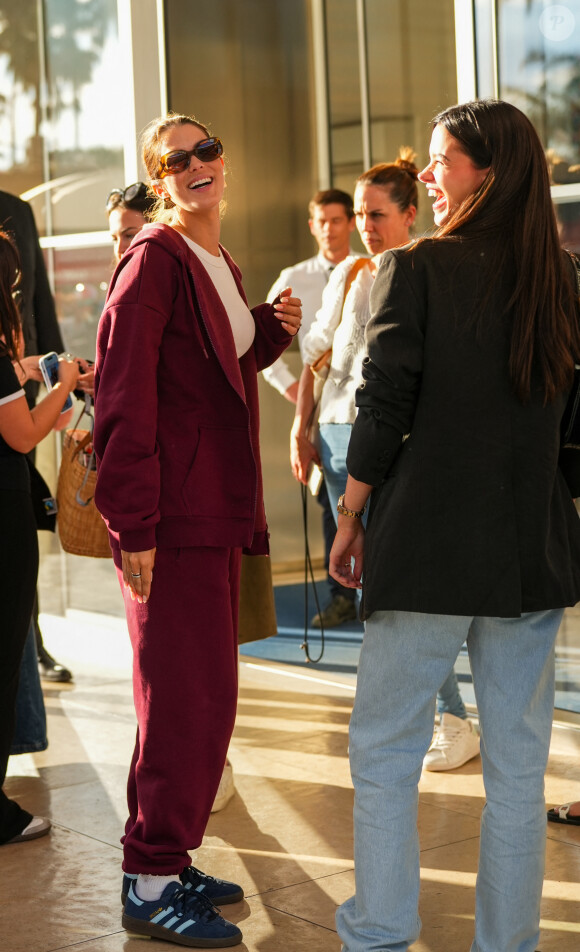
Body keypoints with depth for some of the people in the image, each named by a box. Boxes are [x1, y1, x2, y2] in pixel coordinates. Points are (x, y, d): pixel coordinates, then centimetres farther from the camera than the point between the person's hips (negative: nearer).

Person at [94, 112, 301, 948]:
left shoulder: (224, 270, 17)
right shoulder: (155, 260, -11)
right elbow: (124, 398, -17)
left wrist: (273, 331, 7)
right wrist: (133, 525, -21)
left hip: (217, 517, 9)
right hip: (174, 520, -9)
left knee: (194, 695, 14)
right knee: (194, 698, -6)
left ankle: (163, 858, 26)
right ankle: (151, 883, 5)